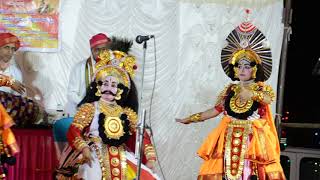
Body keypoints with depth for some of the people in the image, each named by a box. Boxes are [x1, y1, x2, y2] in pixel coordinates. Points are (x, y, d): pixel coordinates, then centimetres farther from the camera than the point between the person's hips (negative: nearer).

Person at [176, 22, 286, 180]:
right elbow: (216, 110, 15)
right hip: (230, 139, 3)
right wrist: (191, 118, 14)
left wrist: (252, 94, -37)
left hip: (253, 139, -3)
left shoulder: (262, 88, 3)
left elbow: (269, 99, -19)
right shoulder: (230, 90, 13)